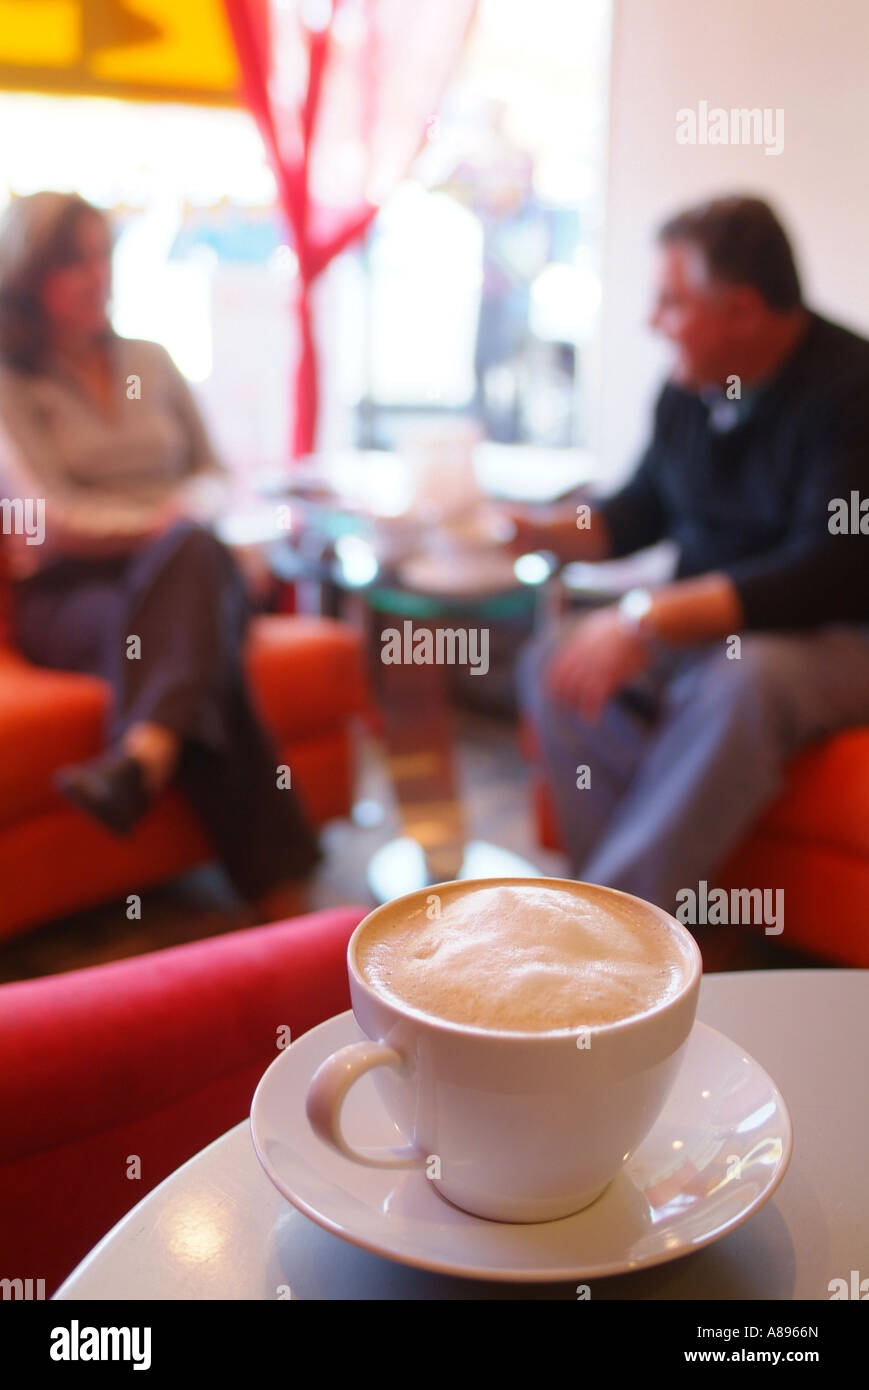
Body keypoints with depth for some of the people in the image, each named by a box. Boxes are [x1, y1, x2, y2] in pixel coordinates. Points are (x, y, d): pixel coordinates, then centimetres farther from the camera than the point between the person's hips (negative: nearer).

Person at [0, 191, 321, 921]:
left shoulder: (151, 362, 21)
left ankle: (144, 756, -60)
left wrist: (188, 520, -3)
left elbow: (214, 477, 20)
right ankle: (279, 893, -50)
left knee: (191, 553, -37)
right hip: (69, 592, -3)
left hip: (186, 568, 3)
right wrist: (162, 521, -9)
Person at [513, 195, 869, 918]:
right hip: (706, 622, 7)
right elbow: (643, 510, 19)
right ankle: (656, 905, -18)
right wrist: (539, 532, 2)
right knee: (554, 667, -14)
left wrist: (649, 619, -32)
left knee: (740, 683, -38)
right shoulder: (689, 387, 3)